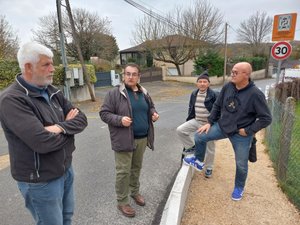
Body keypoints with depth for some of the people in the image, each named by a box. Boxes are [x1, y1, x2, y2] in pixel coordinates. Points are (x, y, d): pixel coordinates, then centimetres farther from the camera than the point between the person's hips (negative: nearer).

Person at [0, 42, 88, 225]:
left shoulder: (53, 92, 3)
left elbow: (82, 119, -1)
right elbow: (42, 142, -30)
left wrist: (60, 127, -22)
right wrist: (69, 126, -12)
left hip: (66, 170, 7)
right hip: (41, 181, -7)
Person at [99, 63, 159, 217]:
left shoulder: (144, 93, 8)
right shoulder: (115, 93, -10)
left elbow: (150, 107, 22)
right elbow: (104, 113, -10)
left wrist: (153, 114, -1)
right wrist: (120, 120, -25)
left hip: (142, 138, 6)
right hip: (124, 139, -5)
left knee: (136, 168, 20)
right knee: (123, 171, 3)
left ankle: (135, 192, 41)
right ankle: (122, 202, 21)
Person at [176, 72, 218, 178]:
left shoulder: (213, 95, -15)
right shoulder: (194, 94, 2)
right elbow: (191, 108, 13)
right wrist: (188, 121, 13)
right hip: (196, 121, 4)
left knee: (209, 148, 9)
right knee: (180, 130, -15)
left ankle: (209, 168, 31)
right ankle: (191, 146, 8)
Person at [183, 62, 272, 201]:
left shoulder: (255, 94, -22)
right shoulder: (227, 87, -6)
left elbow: (266, 118, -17)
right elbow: (217, 106, 6)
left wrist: (248, 131, -17)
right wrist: (209, 122, 2)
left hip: (240, 134, -4)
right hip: (222, 126, 4)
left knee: (241, 164, 11)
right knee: (199, 136, -2)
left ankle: (239, 188, 40)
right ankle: (198, 161, 25)